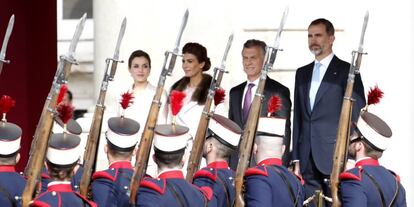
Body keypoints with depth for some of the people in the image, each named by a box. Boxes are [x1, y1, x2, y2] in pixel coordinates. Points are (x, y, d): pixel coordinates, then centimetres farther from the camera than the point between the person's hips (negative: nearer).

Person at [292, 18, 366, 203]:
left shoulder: (347, 71, 1)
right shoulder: (302, 73, 18)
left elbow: (356, 116, -2)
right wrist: (296, 158, 12)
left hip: (335, 159, -5)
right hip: (308, 161, 5)